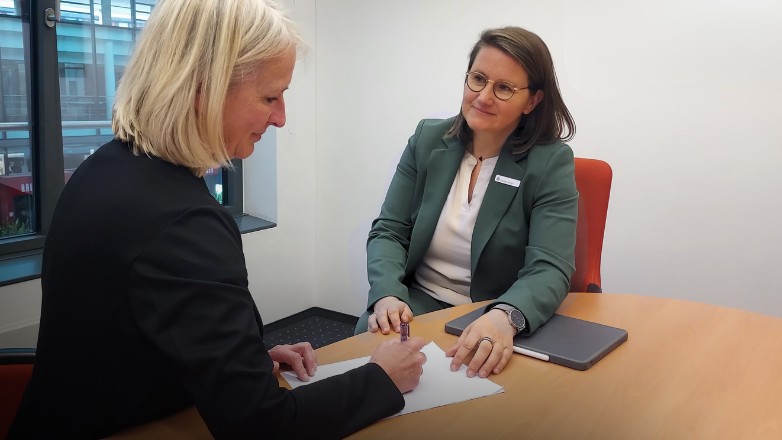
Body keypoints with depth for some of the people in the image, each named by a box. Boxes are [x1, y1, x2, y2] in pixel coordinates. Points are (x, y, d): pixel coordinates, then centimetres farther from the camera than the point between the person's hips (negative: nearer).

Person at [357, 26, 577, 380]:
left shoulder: (551, 163, -9)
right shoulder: (427, 140, 1)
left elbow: (549, 269, -19)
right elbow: (389, 231, 0)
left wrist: (505, 317, -41)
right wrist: (388, 295, -21)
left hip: (498, 320, -2)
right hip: (419, 303, 3)